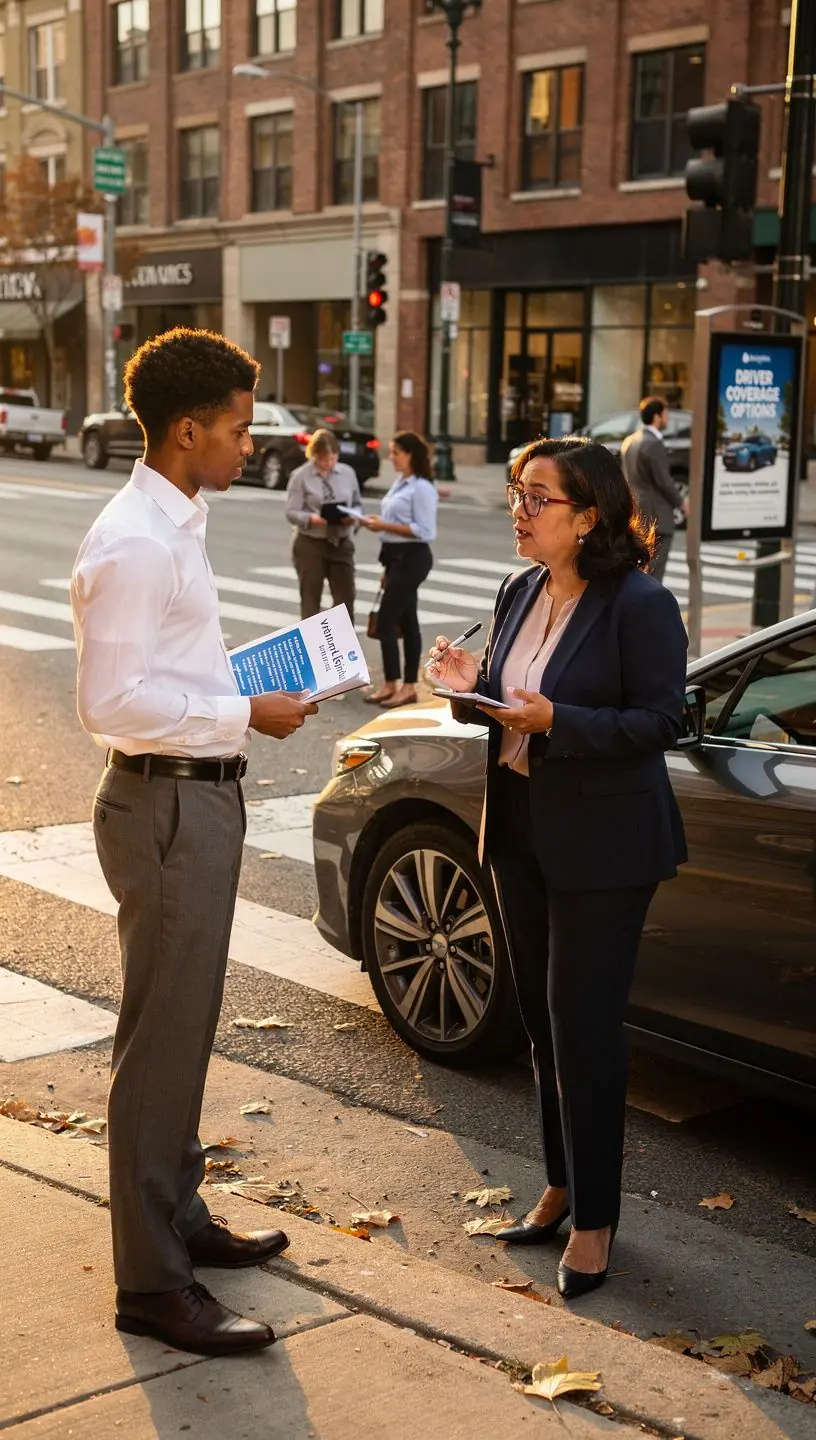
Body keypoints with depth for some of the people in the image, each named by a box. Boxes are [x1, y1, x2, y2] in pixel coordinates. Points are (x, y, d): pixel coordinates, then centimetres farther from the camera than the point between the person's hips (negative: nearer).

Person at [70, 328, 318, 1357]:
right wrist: (244, 716, -19)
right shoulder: (135, 543, -19)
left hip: (197, 796, 10)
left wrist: (242, 696, 7)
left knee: (184, 1029, 20)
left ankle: (180, 1218, 35)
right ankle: (151, 1283, 6)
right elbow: (112, 702, -24)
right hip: (167, 805, -10)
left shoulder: (176, 524, 11)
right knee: (162, 1043, -3)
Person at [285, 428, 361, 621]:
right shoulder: (300, 476, -7)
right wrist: (311, 519, -29)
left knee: (345, 599, 3)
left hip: (342, 544, 3)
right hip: (310, 545, -3)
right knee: (310, 601, 5)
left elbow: (357, 504, 11)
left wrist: (353, 517, -12)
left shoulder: (347, 473, 5)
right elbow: (292, 512, -10)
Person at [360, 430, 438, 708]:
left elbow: (424, 531, -20)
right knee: (405, 622, 10)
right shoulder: (400, 483, 14)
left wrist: (385, 526, -20)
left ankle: (391, 684, -2)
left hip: (411, 559, -9)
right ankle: (408, 686, 14)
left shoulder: (421, 488, -14)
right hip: (397, 557, 9)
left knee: (386, 621, -9)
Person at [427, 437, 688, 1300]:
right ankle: (562, 1187, 31)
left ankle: (594, 1217, 12)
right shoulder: (520, 595, 8)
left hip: (601, 847, -7)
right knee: (542, 1019, 15)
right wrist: (470, 688, -5)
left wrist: (553, 721, -26)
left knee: (584, 1026, -2)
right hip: (521, 833, 7)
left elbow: (659, 721, -17)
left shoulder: (640, 606, -15)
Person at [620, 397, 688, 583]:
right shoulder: (654, 444, -17)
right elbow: (663, 480, -18)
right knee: (654, 571, -6)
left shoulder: (629, 441, 11)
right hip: (655, 515, -9)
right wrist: (681, 502, -4)